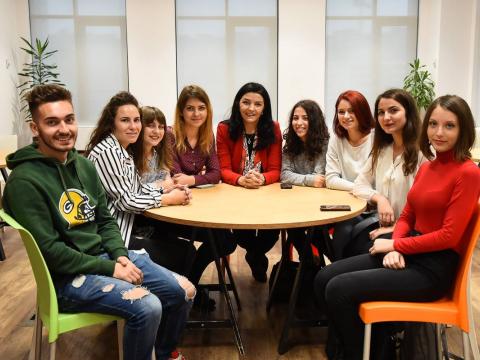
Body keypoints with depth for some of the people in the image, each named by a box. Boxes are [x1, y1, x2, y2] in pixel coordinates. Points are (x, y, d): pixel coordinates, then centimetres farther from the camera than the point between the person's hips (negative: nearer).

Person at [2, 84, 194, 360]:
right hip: (68, 276, -7)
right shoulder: (25, 181, -16)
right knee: (147, 307, -28)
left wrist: (120, 255, -6)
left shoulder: (84, 165, 8)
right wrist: (110, 269, -18)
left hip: (106, 256, 8)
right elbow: (49, 250, -19)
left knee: (184, 292, 0)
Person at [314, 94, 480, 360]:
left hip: (433, 268, -8)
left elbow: (449, 236, -17)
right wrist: (394, 249, -6)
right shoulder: (426, 167, 10)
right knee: (324, 279, -2)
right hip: (407, 254, 8)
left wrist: (395, 245, -10)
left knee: (339, 289, -17)